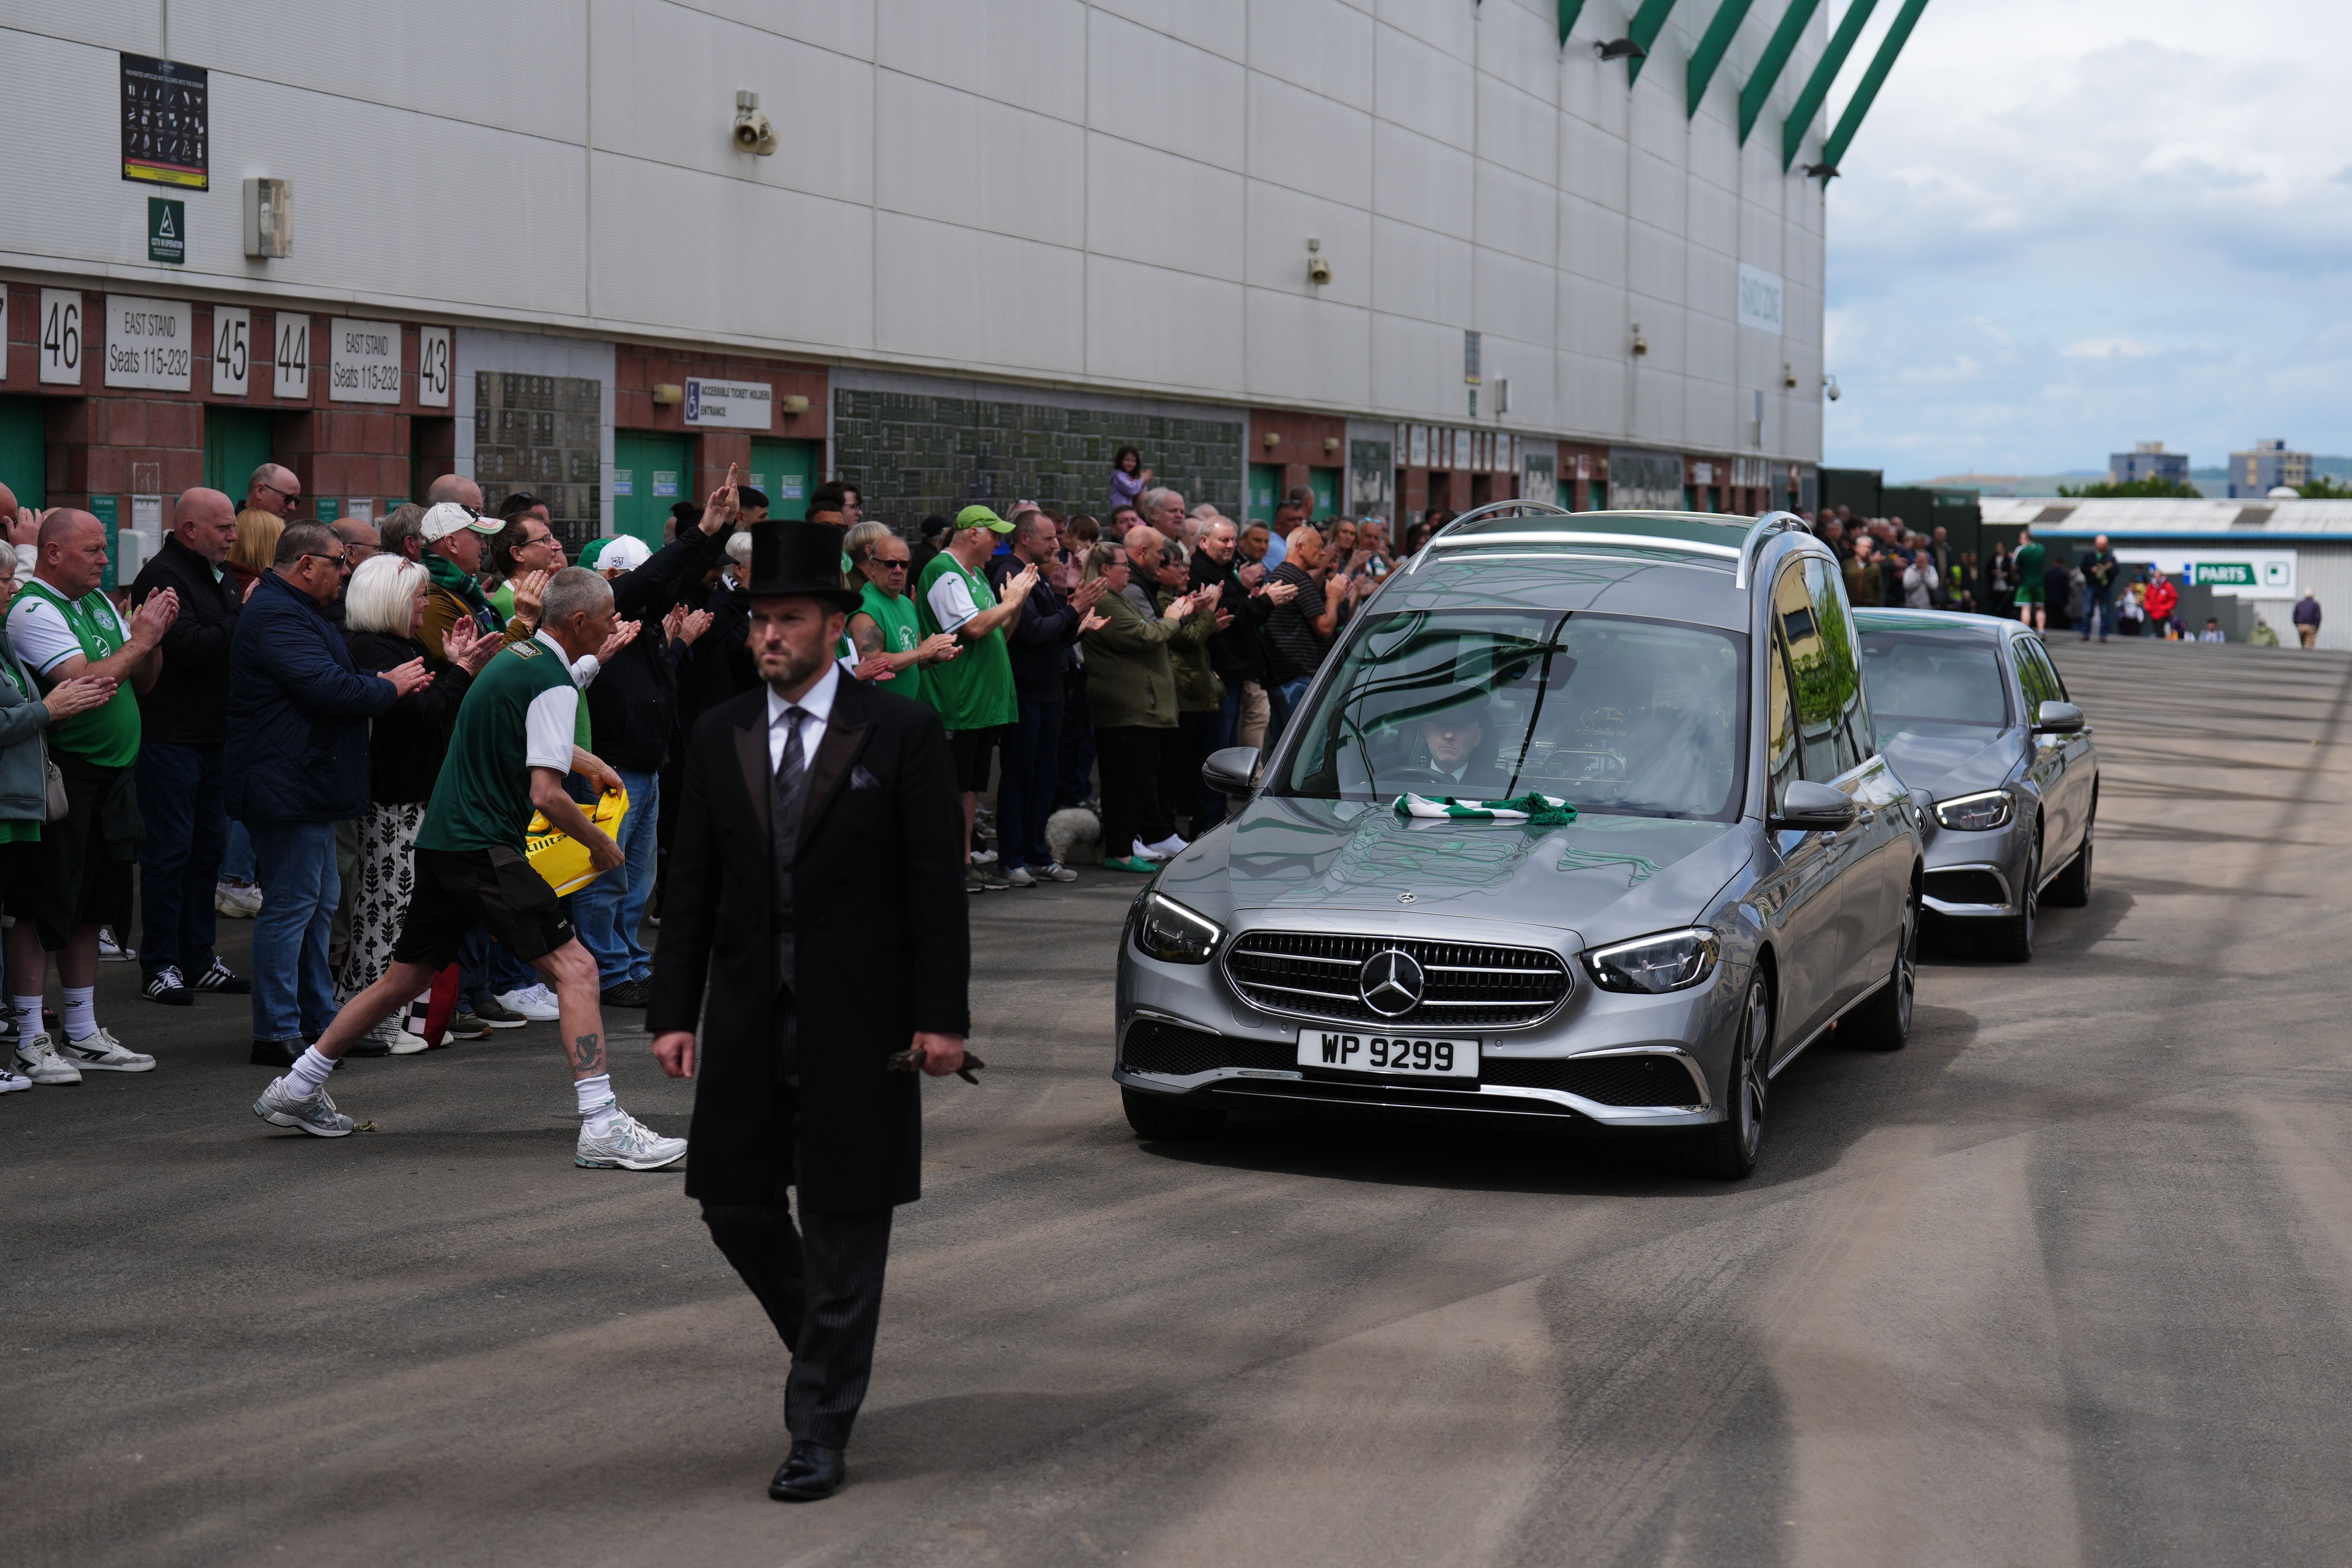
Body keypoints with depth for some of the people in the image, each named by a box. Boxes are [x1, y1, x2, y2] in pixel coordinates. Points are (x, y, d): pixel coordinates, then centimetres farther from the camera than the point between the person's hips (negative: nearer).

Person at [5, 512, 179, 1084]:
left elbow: (141, 683, 17)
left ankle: (83, 1036, 23)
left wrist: (154, 637, 0)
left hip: (111, 778, 9)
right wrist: (141, 639, -14)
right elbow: (87, 685, -24)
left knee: (90, 910, 14)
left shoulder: (99, 602, 13)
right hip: (62, 778, -9)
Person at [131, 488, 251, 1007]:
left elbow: (225, 645, 19)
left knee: (209, 846, 13)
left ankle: (199, 959, 20)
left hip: (212, 735, 9)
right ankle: (160, 966, 2)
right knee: (170, 851, -4)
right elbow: (192, 647, -23)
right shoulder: (163, 576, -13)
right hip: (172, 736, -9)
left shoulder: (213, 575, 17)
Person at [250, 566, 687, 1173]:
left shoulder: (512, 657, 17)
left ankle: (296, 1090, 27)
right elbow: (546, 793, -19)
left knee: (405, 978, 19)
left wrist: (590, 762, 42)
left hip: (439, 843, 10)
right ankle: (601, 1128, -20)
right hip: (483, 849, -10)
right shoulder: (553, 683, -13)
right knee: (576, 968, -12)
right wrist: (601, 844, -5)